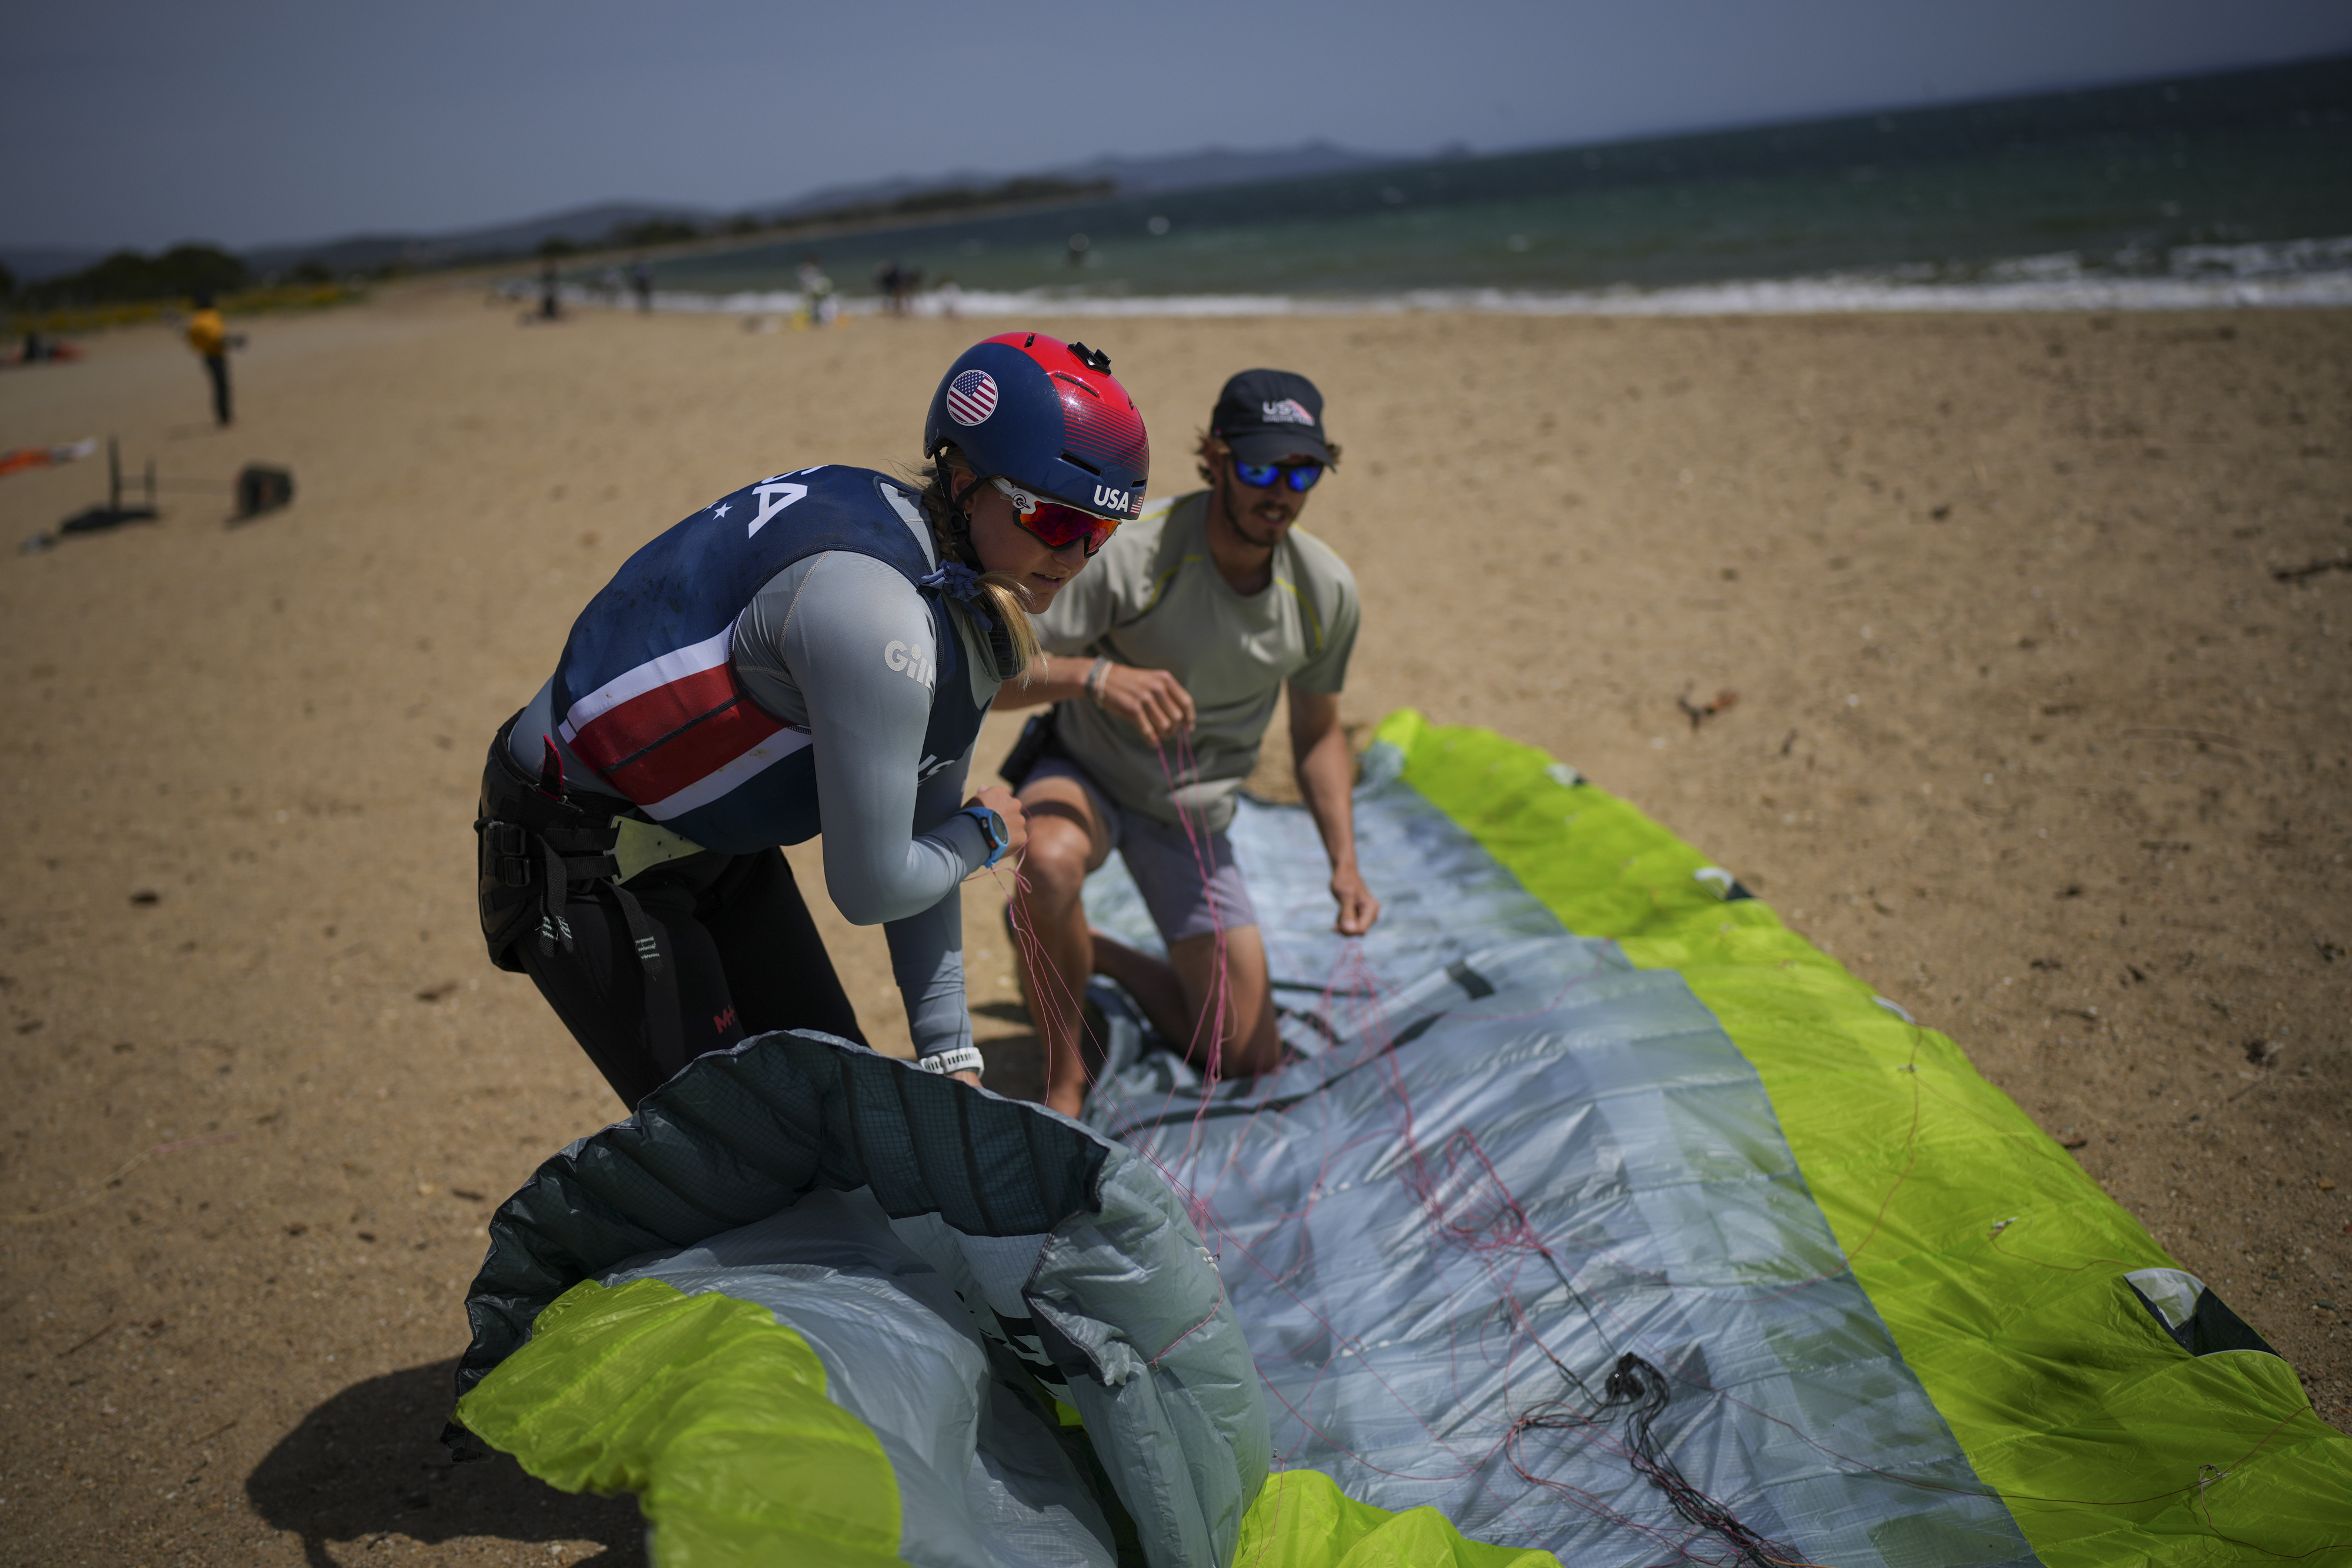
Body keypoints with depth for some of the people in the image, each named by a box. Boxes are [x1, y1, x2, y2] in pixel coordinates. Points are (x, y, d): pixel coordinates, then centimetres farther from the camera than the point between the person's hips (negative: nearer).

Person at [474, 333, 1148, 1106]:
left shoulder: (965, 604, -2)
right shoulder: (872, 610, -32)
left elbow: (918, 845, 4)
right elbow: (871, 887, -27)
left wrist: (950, 1052, 3)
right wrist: (988, 834, -7)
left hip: (720, 843, 9)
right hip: (583, 869, -9)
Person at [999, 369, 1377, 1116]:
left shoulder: (1326, 591, -11)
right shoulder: (1129, 553, -28)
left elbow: (1319, 734, 4)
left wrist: (1345, 862, -7)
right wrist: (1094, 675, -49)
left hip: (1193, 814, 5)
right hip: (1084, 773, -4)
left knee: (1247, 1059, 4)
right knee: (1050, 864, -43)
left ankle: (1094, 955, 28)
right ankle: (1064, 1076, -15)